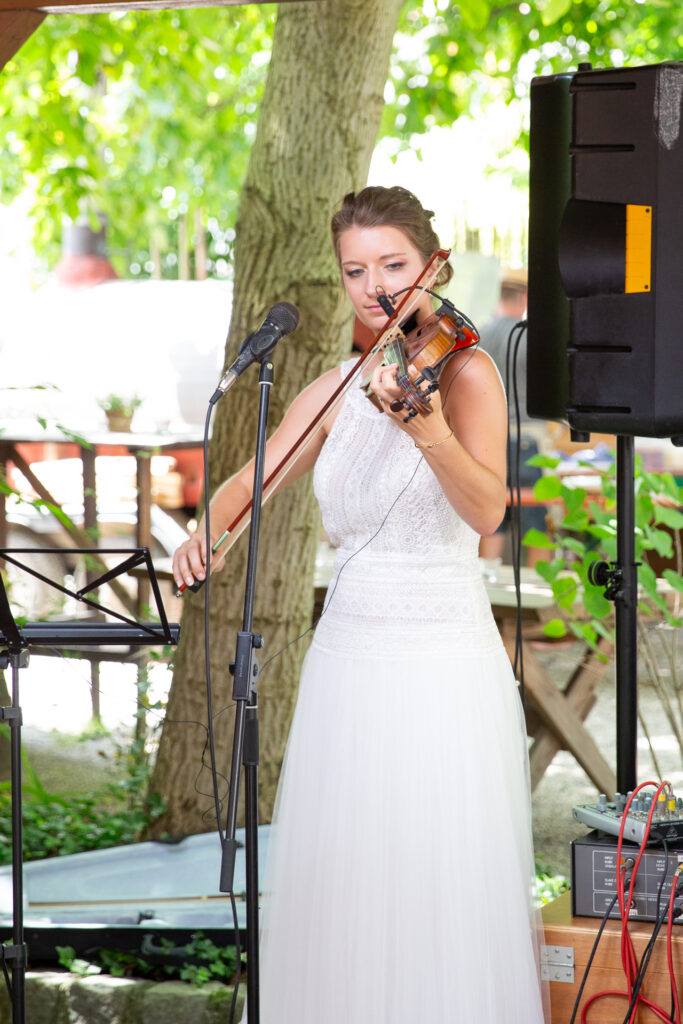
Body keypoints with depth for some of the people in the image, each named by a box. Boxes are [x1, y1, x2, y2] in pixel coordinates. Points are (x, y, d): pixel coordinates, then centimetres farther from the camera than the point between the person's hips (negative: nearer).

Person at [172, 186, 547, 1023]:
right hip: (347, 662, 5)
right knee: (337, 893, 7)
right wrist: (203, 530, -13)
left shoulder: (465, 371, -8)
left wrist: (427, 429, -42)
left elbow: (486, 509, -23)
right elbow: (250, 483, 9)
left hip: (444, 669, -5)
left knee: (442, 901, -6)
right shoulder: (336, 392, 9)